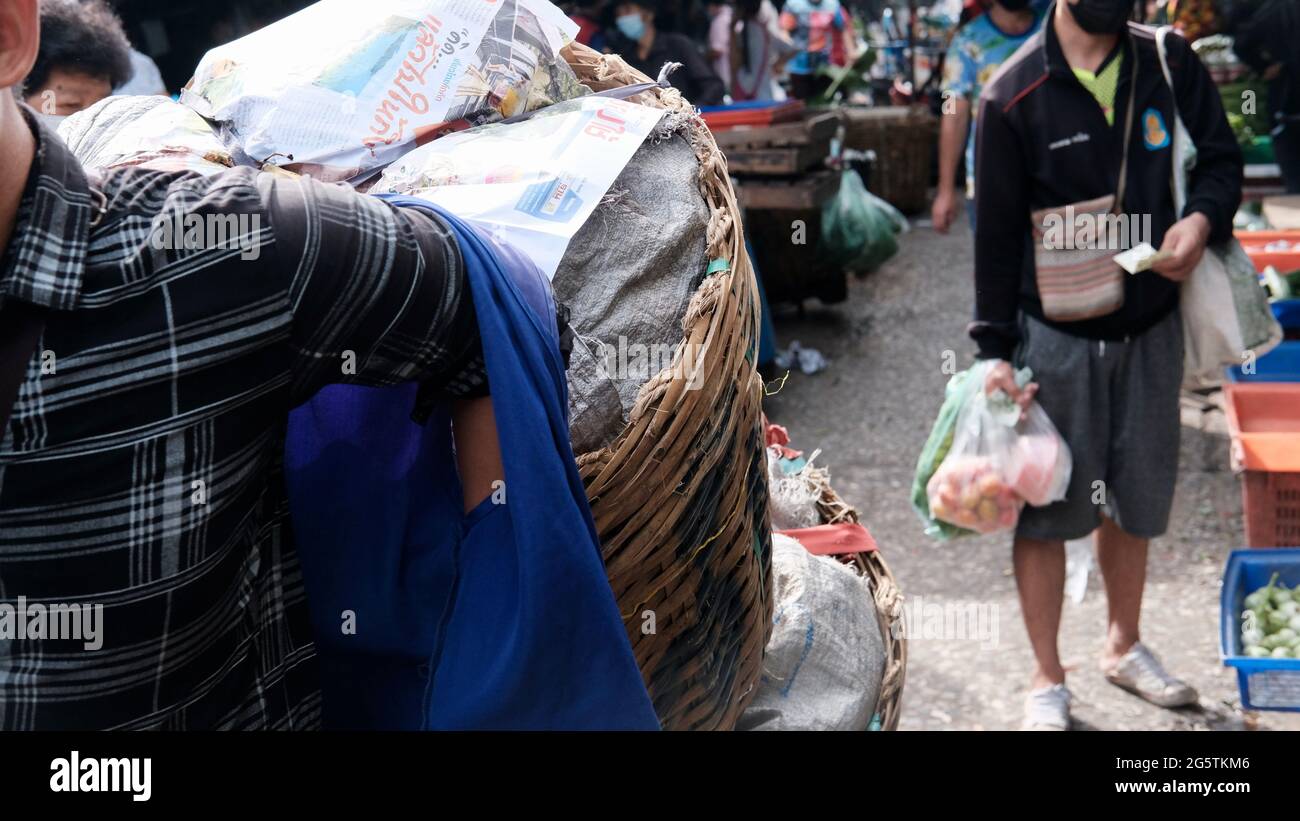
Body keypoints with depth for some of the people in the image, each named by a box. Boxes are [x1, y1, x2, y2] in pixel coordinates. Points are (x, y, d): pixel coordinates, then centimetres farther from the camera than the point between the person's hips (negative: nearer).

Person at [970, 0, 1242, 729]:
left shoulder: (1170, 63, -2)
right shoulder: (1014, 95, -11)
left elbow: (1222, 159, 8)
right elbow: (997, 234, -8)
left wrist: (1203, 217, -15)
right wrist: (996, 350, -9)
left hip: (1151, 328, 4)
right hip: (1055, 336, -4)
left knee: (1136, 499, 18)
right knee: (1047, 509, 5)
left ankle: (1125, 647, 40)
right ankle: (1048, 680, 22)